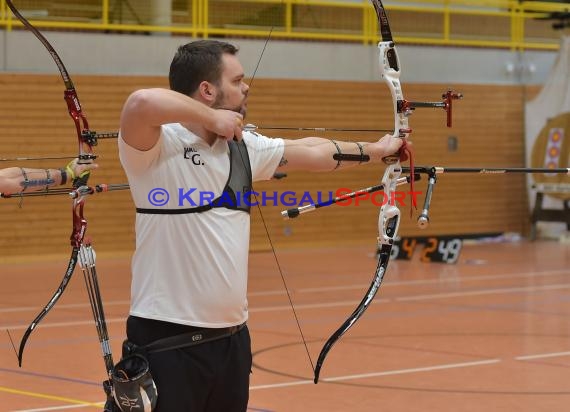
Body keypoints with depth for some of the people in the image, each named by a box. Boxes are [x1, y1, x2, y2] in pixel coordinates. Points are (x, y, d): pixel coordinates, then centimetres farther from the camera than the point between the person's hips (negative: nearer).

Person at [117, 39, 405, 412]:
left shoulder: (243, 146, 12)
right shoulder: (157, 145, -12)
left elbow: (310, 152, 26)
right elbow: (140, 103, -33)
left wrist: (374, 150, 35)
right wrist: (211, 117, -19)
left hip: (232, 335, 7)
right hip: (168, 339, -7)